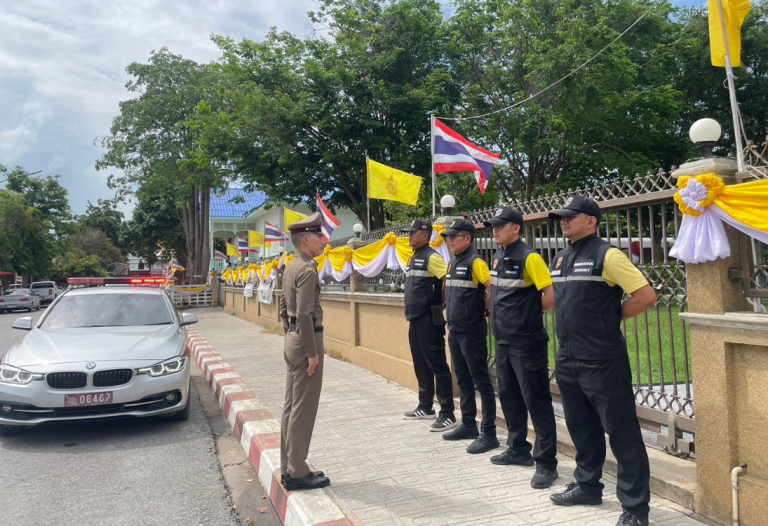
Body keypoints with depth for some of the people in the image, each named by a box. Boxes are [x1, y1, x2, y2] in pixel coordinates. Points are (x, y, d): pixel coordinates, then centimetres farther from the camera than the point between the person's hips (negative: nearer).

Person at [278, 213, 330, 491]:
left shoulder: (291, 268, 13)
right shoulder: (307, 270, -17)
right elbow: (305, 314, -23)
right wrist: (312, 352, -20)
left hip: (293, 340, 10)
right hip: (306, 342, -10)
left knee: (291, 406, 14)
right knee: (303, 409, -2)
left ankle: (288, 468, 23)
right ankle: (297, 473, 7)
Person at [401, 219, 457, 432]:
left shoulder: (432, 257, -13)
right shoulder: (414, 258, 17)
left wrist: (439, 302, -10)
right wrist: (412, 314, 16)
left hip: (428, 320, -10)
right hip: (415, 320, 10)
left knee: (437, 366, -5)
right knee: (421, 366, 16)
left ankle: (447, 414, 1)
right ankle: (425, 407, 28)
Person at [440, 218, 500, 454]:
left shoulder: (475, 262, -13)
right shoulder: (452, 263, 13)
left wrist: (483, 308, -9)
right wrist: (450, 314, 13)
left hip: (472, 332, -9)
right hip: (455, 331, 9)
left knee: (481, 382, -2)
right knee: (463, 381, 16)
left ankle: (489, 432, 5)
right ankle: (468, 425, 28)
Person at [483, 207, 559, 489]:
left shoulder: (529, 257, -15)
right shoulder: (498, 257, 11)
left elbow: (552, 295, -18)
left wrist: (531, 313, -5)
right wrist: (500, 315, 9)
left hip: (526, 342, -9)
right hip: (503, 340, 9)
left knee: (536, 401, -2)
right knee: (509, 397, 17)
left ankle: (546, 463, 8)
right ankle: (518, 450, 32)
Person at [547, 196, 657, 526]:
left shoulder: (606, 255, -11)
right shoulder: (560, 259, 13)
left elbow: (646, 295, -16)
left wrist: (613, 318, -6)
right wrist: (568, 339, 13)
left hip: (602, 362, -8)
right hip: (567, 360, 8)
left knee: (621, 432, 1)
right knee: (582, 428, 19)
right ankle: (588, 485, 35)